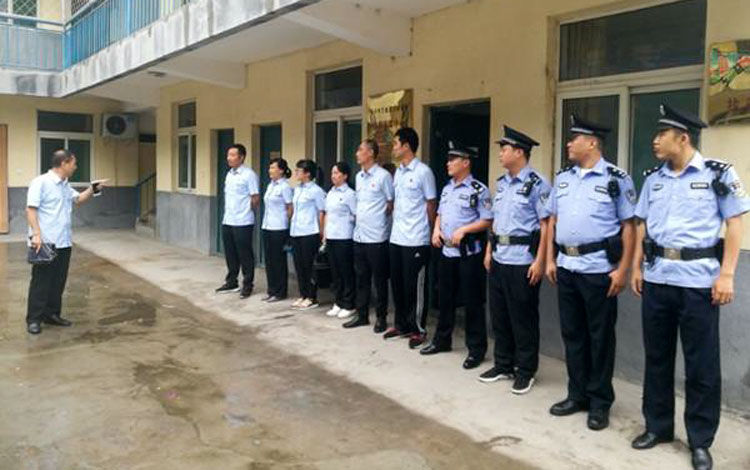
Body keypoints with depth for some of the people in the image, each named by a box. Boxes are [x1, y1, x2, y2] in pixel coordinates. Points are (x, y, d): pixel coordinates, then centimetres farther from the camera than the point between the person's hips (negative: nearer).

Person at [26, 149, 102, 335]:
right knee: (41, 282, -2)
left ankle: (52, 314, 22)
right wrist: (36, 234, -23)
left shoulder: (65, 185, 13)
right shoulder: (41, 182, -11)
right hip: (45, 243, -8)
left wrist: (92, 190, 10)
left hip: (64, 243, 8)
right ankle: (33, 319, 5)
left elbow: (78, 199, 28)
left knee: (58, 282, 12)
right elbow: (31, 209, -15)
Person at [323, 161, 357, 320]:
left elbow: (357, 216, -9)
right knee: (335, 271, 12)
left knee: (346, 271, 2)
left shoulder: (350, 194, -9)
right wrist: (324, 235, 14)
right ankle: (338, 303, 22)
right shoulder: (330, 193, 12)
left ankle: (348, 305, 10)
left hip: (344, 237, -7)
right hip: (330, 237, 7)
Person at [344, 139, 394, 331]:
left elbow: (391, 204, -4)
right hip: (359, 235, 7)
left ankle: (381, 317, 14)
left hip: (377, 236, -7)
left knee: (379, 279, 3)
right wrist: (359, 218, 12)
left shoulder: (383, 176, -9)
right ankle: (361, 315, 23)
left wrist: (377, 221, 1)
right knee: (361, 278, 13)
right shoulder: (359, 176, 12)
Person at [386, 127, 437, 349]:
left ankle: (418, 330, 13)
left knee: (415, 287, 1)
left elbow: (431, 205, -6)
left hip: (416, 240, -7)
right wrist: (396, 224, 13)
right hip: (396, 238, 7)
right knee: (397, 284, 14)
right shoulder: (398, 172, 11)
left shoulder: (423, 172, -10)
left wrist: (427, 232, 0)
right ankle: (401, 324, 27)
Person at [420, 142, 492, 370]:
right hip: (446, 251, 7)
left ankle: (476, 349, 12)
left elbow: (488, 221, -13)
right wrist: (436, 230, 3)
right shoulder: (446, 189, 13)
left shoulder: (479, 190, -11)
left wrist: (463, 230, -21)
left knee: (472, 302, 1)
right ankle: (442, 340, 31)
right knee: (445, 299, 16)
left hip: (468, 253, -7)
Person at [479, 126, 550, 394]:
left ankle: (525, 371, 17)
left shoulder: (537, 184, -11)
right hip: (499, 258, 8)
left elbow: (547, 225, -13)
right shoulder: (501, 184, 13)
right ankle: (503, 366, 27)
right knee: (499, 315, 14)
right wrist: (489, 251, 15)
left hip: (523, 261, -8)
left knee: (523, 319, 3)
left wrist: (539, 261, -17)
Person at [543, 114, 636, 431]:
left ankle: (600, 402, 18)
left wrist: (622, 269, -13)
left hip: (599, 269, -6)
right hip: (566, 267, 6)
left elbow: (629, 226, -8)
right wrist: (550, 260, 9)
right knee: (572, 333, 13)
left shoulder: (616, 179, -7)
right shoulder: (563, 178, 11)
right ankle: (577, 395, 27)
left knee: (600, 336, 5)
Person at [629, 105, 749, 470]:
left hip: (698, 280, -5)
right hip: (656, 278, 5)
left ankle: (700, 441, 18)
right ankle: (658, 426, 28)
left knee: (701, 364, 4)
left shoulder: (718, 174, -4)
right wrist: (636, 268, 9)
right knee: (657, 356, 13)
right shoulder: (653, 178, 10)